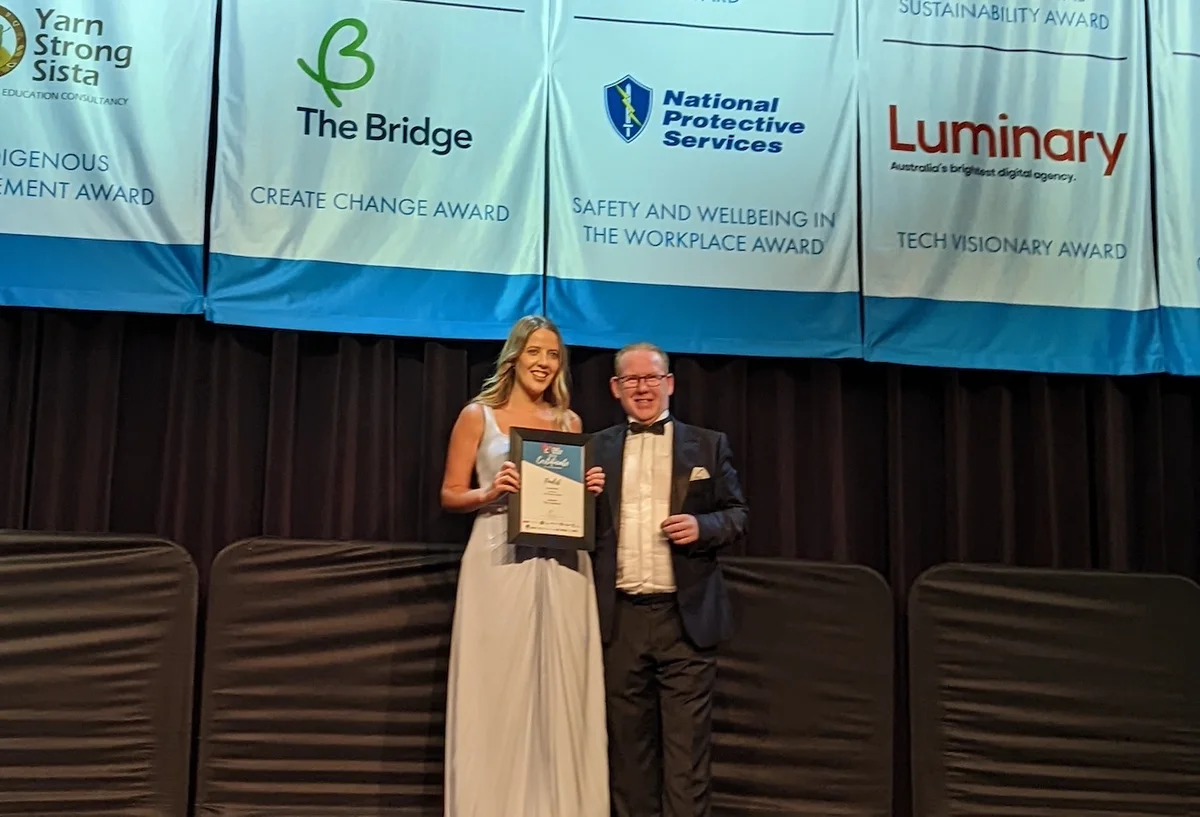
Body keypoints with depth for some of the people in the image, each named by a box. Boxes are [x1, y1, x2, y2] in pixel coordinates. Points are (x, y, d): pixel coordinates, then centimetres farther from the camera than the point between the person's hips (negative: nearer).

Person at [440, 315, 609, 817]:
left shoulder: (569, 421, 14)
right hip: (500, 561, -3)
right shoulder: (478, 415, 4)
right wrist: (490, 492, -14)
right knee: (496, 690, -2)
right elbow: (450, 495, 4)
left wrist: (591, 489, -1)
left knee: (560, 690, 1)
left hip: (561, 564, 3)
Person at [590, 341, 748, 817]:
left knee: (687, 743, -1)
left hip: (685, 617, -1)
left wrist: (702, 526, -12)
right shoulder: (597, 449, 11)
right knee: (628, 742, 9)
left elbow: (738, 515, 7)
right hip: (620, 618, 2)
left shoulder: (708, 445, 9)